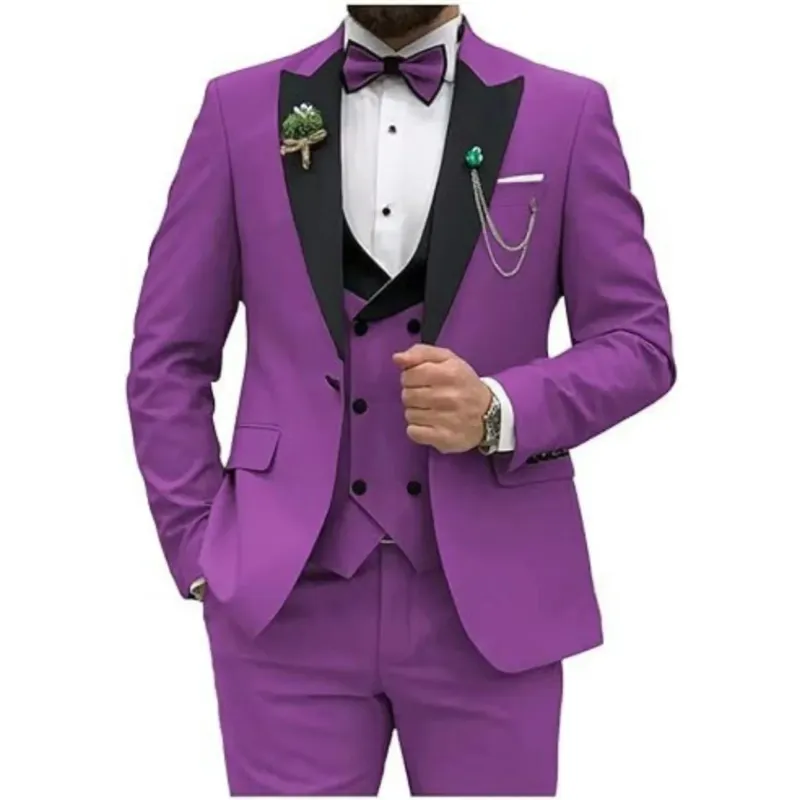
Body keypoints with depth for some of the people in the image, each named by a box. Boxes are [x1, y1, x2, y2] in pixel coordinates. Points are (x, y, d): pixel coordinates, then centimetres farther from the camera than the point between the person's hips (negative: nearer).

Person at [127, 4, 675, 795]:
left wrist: (500, 411, -14)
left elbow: (638, 341, 3)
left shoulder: (566, 111, 2)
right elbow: (168, 357, 7)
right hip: (289, 597, 1)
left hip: (490, 596, 0)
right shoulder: (240, 107, 5)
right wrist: (200, 554, 0)